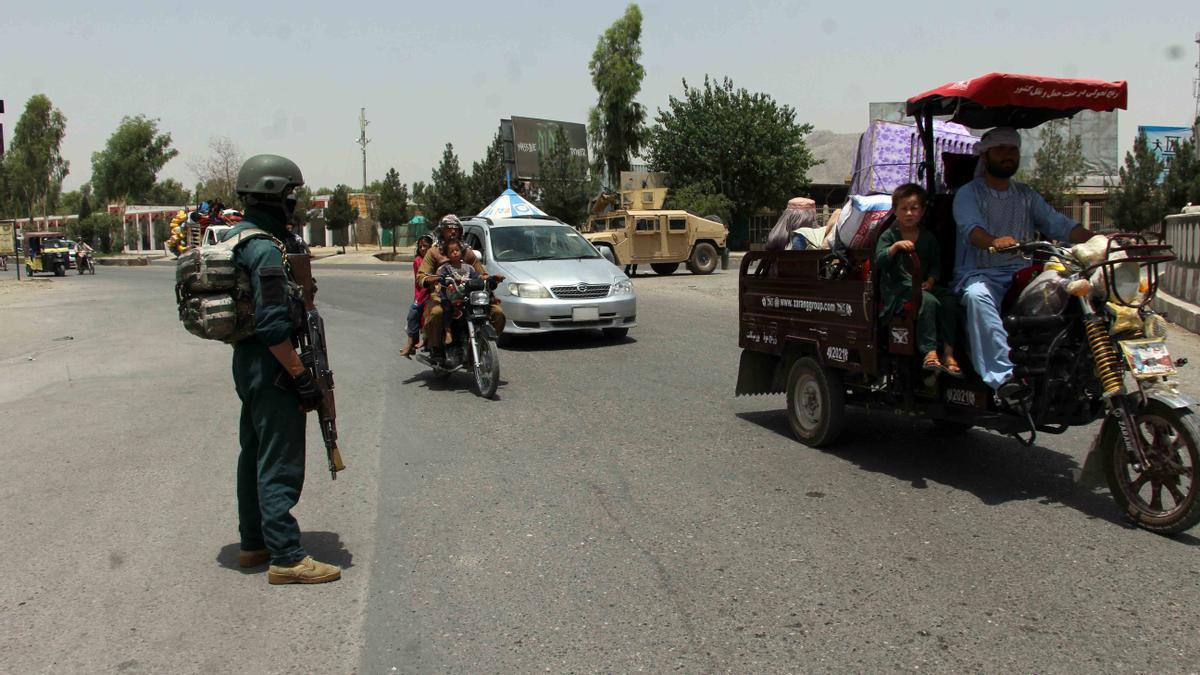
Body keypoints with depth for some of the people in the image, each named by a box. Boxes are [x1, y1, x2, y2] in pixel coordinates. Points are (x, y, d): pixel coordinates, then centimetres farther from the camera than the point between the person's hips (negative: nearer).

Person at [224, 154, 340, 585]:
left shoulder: (235, 238, 12)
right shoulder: (265, 248, -19)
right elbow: (273, 325, -24)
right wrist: (301, 376, -21)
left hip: (247, 361, 11)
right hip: (271, 367, -11)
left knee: (255, 455, 17)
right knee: (280, 464, -6)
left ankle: (254, 544, 29)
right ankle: (286, 558, -1)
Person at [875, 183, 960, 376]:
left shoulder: (928, 237, 15)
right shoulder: (889, 235, 4)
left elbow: (936, 263, 16)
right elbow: (878, 262, -8)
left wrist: (930, 280, -4)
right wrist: (895, 247, -24)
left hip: (922, 285, 5)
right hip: (896, 289, -4)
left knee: (950, 299, -23)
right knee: (928, 301, -32)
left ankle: (948, 352, -21)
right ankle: (929, 352, -35)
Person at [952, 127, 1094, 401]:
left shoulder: (1026, 195, 22)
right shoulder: (968, 193, 6)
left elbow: (1058, 224, 8)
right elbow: (970, 228, -15)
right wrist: (994, 242, -38)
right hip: (979, 273, -4)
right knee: (976, 295, -38)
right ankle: (1003, 376, -45)